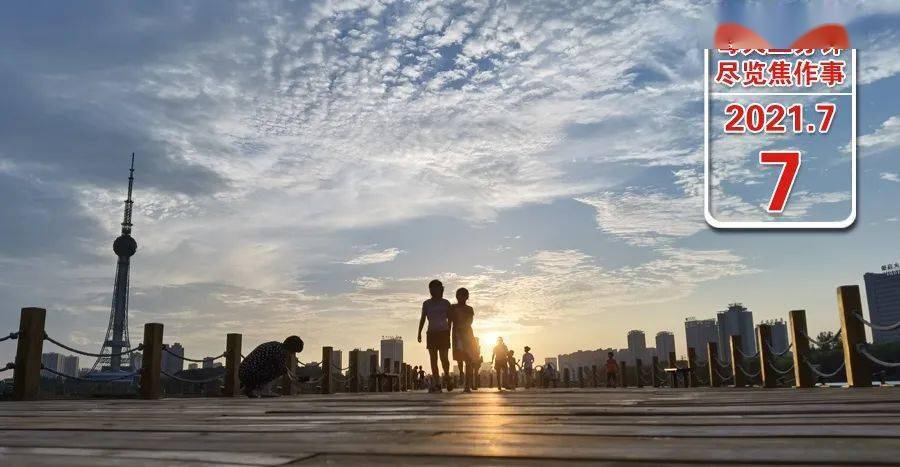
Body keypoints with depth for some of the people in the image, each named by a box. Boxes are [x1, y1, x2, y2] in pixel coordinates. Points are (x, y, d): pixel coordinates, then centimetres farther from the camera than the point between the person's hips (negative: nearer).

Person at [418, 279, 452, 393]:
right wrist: (419, 333, 1)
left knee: (443, 357, -9)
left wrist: (449, 332, 3)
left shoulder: (445, 303, 6)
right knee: (433, 359, -2)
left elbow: (449, 319, 9)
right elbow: (423, 319, 9)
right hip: (431, 333, 2)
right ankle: (437, 384, 1)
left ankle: (447, 377, 17)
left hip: (443, 332, -2)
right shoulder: (426, 304, 9)